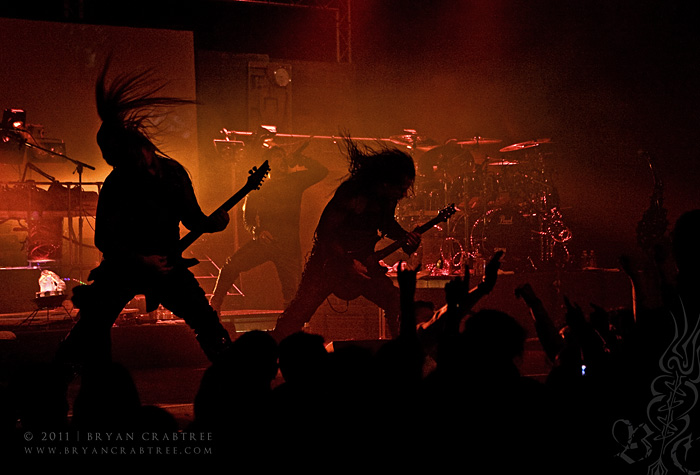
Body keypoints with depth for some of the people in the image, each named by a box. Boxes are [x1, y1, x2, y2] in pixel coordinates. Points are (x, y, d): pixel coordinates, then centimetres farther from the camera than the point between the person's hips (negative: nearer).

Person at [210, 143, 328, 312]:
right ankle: (214, 306, -3)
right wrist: (257, 232, -9)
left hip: (289, 245, 0)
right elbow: (248, 217, 11)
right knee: (231, 266, -17)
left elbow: (322, 172, 1)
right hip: (265, 240, 0)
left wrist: (298, 158, -4)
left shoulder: (295, 181, 11)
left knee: (292, 291, -7)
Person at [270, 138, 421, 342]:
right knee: (300, 311, -4)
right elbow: (324, 231, -22)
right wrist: (348, 262, -21)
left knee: (398, 303, -4)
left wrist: (405, 236, -5)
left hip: (363, 262, 6)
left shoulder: (389, 197, -6)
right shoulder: (351, 193, -27)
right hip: (330, 259, -6)